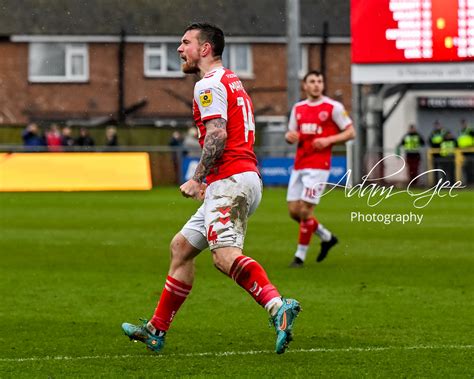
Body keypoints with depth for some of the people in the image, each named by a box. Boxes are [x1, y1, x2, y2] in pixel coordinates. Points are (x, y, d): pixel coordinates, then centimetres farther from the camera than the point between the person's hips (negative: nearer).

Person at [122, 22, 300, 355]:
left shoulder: (209, 84, -7)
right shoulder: (232, 81, 24)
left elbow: (217, 135, -21)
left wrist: (198, 179, -17)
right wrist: (206, 181, 24)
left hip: (229, 181, -10)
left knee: (224, 254, -26)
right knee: (181, 246, 16)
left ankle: (277, 306, -44)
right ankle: (156, 331, 21)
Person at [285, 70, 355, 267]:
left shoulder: (333, 107, -3)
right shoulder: (298, 108, 12)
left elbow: (350, 132, -2)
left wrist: (328, 140, -15)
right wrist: (290, 136, -5)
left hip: (318, 166, -6)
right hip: (299, 165, 6)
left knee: (305, 210, -10)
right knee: (293, 211, 4)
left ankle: (300, 255, 2)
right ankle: (327, 237, 26)